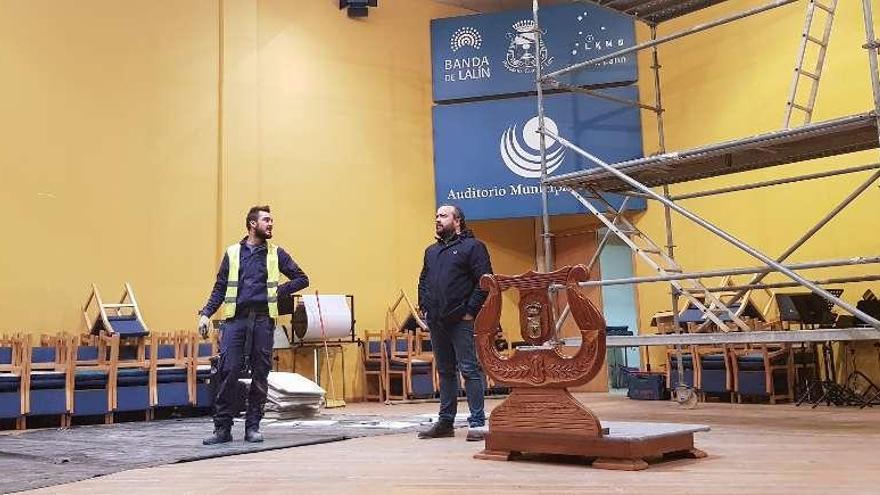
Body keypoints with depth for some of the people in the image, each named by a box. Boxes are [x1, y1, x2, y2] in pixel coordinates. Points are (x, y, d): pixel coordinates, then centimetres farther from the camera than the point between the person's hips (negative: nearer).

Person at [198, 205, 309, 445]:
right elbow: (220, 288, 11)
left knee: (260, 374, 2)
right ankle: (223, 428, 2)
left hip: (263, 319, 1)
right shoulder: (233, 252, 12)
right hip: (235, 318, -1)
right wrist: (206, 313, 0)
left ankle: (252, 427, 13)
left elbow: (302, 279, 14)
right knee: (227, 371, -7)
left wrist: (279, 291, 1)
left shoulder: (276, 254, 12)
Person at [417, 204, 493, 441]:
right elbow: (423, 282, 26)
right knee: (445, 372, 13)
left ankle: (477, 423, 0)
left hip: (461, 321, -7)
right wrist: (424, 307, 12)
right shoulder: (431, 251, 20)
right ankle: (445, 422, 20)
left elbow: (484, 282, -10)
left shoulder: (472, 246, -2)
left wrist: (470, 311, -14)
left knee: (470, 370, -5)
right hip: (436, 322, 7)